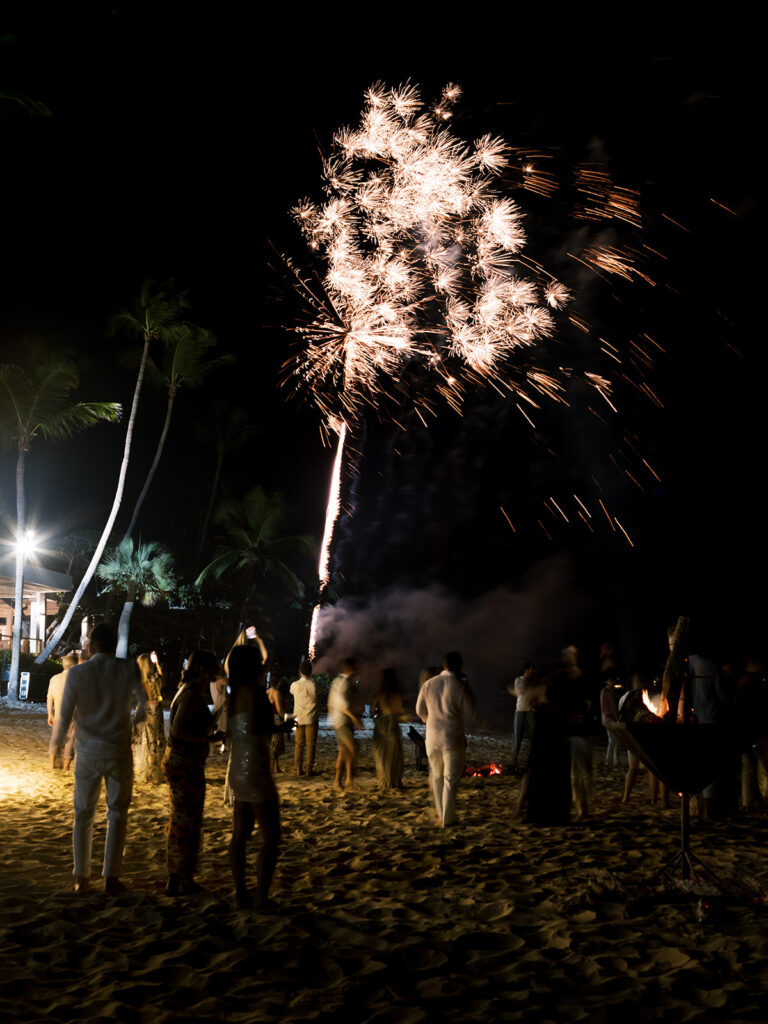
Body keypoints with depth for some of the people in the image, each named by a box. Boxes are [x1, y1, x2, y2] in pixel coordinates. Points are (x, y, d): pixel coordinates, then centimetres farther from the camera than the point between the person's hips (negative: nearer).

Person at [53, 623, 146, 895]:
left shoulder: (77, 673, -7)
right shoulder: (128, 669, -7)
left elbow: (65, 715, -5)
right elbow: (143, 700, -10)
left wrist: (58, 738, 14)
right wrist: (137, 717, 13)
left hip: (88, 753, 0)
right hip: (119, 752, 0)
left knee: (83, 815, 13)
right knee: (117, 814, 10)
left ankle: (82, 878, 17)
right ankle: (111, 878, 10)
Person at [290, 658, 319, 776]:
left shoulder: (294, 685, -5)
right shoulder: (313, 685, -14)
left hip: (299, 718, 3)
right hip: (311, 718, -3)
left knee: (299, 744, 8)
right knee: (311, 744, 2)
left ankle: (299, 768, 7)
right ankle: (309, 769, 2)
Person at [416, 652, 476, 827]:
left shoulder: (428, 684, 0)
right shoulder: (461, 686, -13)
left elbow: (420, 710, 8)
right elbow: (470, 713, -6)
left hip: (432, 737, 4)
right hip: (453, 738, -4)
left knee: (436, 776, 19)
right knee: (450, 779, 6)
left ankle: (440, 813, 28)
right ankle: (447, 818, 9)